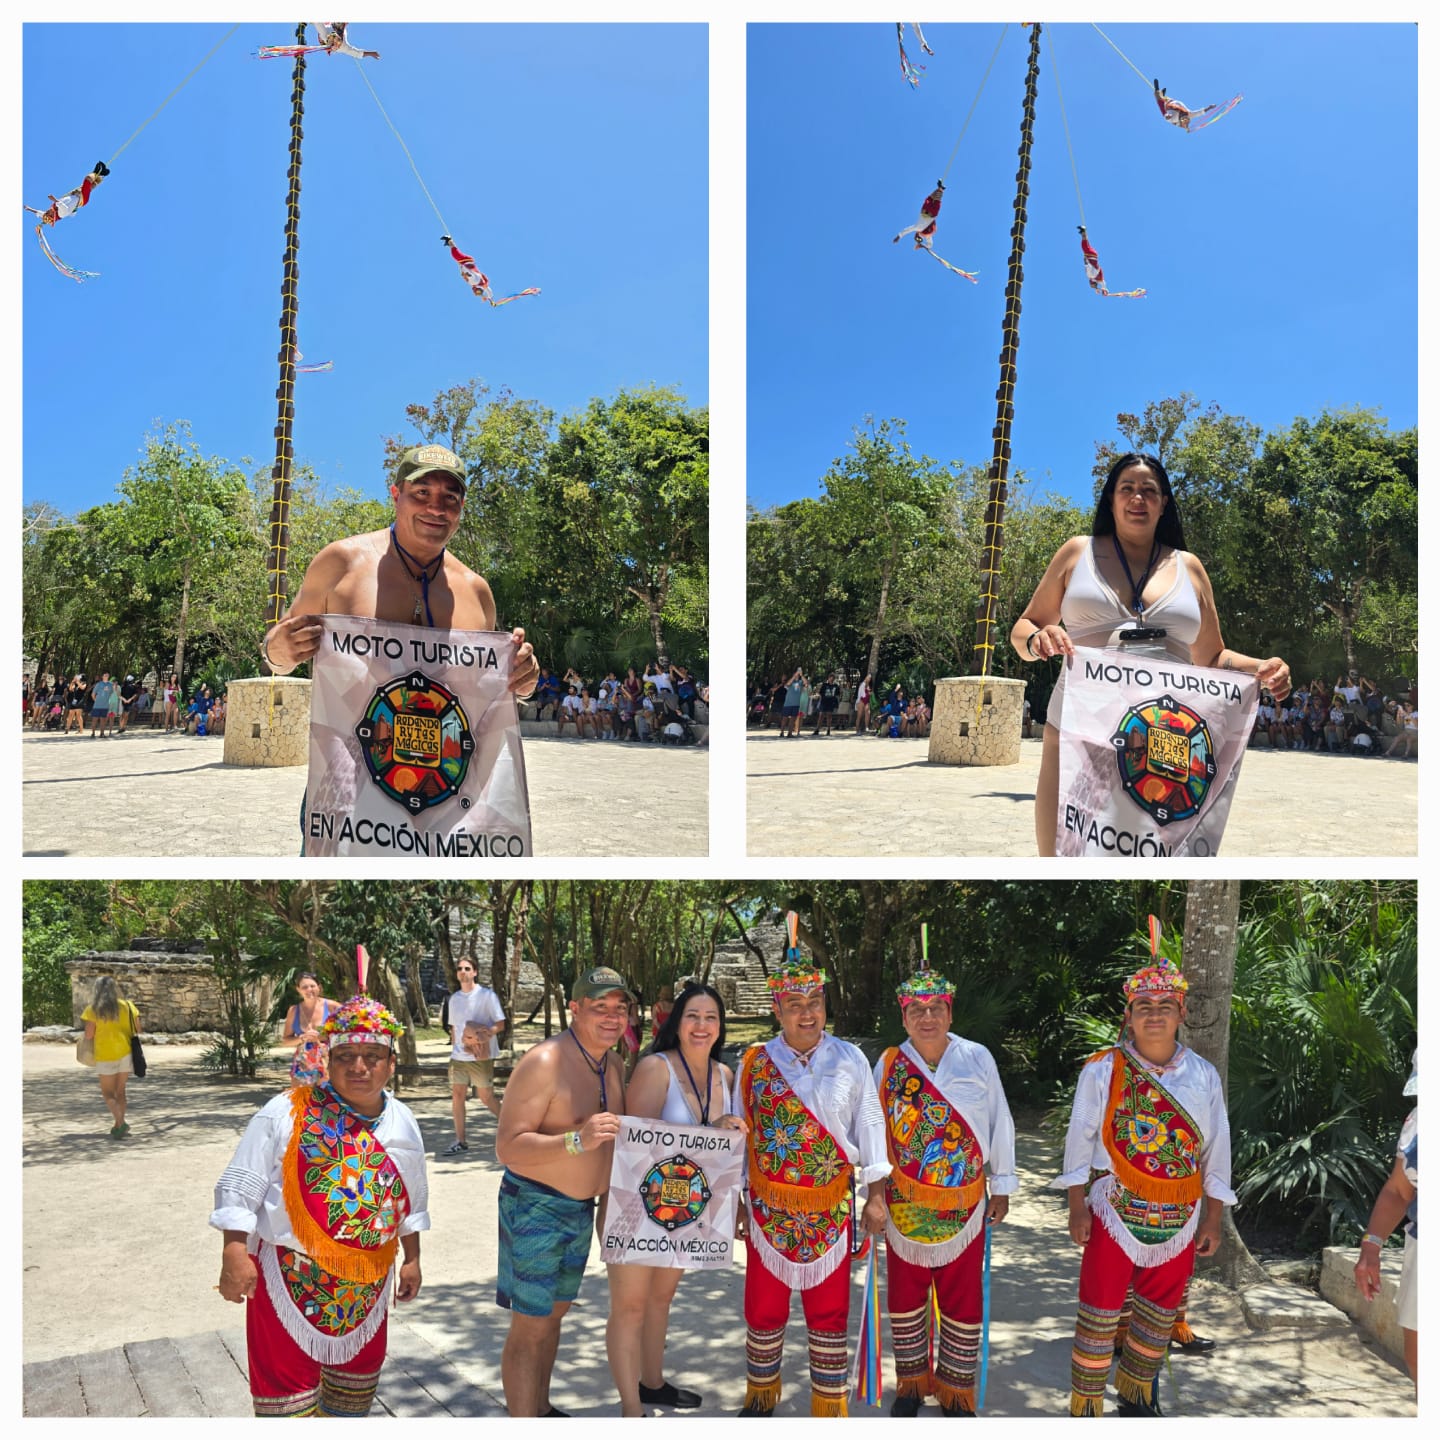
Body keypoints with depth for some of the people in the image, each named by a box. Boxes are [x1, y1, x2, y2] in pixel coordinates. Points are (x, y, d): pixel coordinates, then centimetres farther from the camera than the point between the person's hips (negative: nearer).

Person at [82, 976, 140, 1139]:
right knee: (119, 1090, 16)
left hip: (105, 1054, -3)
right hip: (125, 1052, 3)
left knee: (107, 1093, 6)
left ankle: (120, 1123, -13)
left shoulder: (93, 1009, -6)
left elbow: (88, 1035, -7)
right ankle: (119, 1124, 14)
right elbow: (138, 1029, 5)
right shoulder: (126, 1006, 2)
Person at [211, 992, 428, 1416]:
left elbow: (413, 1201, 16)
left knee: (354, 1391, 20)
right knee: (287, 1388, 2)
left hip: (366, 1286, 5)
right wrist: (234, 1254, -17)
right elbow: (240, 1188, -10)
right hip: (292, 1280, -5)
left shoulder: (403, 1124, 5)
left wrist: (412, 1259, 16)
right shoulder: (287, 1112, -11)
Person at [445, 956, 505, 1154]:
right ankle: (460, 1141, 9)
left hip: (481, 1056, -5)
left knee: (486, 1097, -1)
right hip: (459, 1056, 5)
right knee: (457, 1095, 2)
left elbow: (500, 1024, -9)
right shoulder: (454, 999, 12)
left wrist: (485, 1033, -24)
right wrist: (454, 1048, 12)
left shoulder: (487, 995, -6)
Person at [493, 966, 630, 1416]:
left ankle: (541, 1407, 38)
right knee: (530, 1328, -3)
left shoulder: (613, 1064, 3)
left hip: (581, 1209, 8)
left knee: (555, 1312, 22)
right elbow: (508, 1148, -26)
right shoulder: (544, 1063, -22)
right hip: (534, 1209, -8)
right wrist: (577, 1140, -38)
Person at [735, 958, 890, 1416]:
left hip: (832, 1207, 0)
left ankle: (830, 1404, 25)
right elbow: (739, 1137, 5)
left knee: (829, 1311, 9)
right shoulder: (755, 1064, -1)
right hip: (769, 1207, 1)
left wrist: (876, 1196, 0)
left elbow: (870, 1127, 2)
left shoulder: (850, 1060, -1)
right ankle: (761, 1393, 34)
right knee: (764, 1307, 12)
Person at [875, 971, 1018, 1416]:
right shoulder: (888, 1065, -3)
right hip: (905, 1206, 1)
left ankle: (955, 1388, 26)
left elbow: (999, 1124, 2)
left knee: (962, 1300, 8)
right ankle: (912, 1380, 32)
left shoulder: (978, 1059, -6)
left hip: (964, 1206, -1)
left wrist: (1002, 1186, 5)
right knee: (905, 1296, 12)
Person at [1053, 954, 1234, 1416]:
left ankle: (1136, 1391, 36)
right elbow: (1079, 1141, -2)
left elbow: (1216, 1153, 7)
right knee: (1100, 1310, 0)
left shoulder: (1203, 1076, 1)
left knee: (1160, 1310, 15)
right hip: (1115, 1211, -3)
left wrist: (1213, 1219, 6)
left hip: (1179, 1219, 3)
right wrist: (1077, 1206, -5)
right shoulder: (1102, 1071, -7)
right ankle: (1086, 1403, 15)